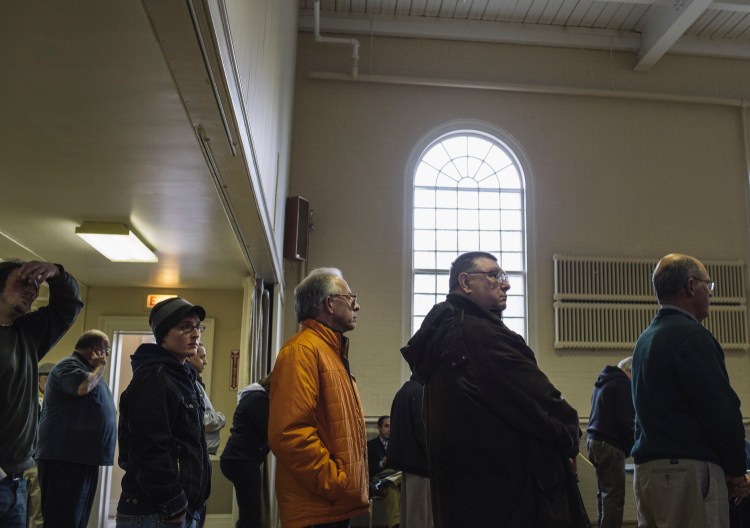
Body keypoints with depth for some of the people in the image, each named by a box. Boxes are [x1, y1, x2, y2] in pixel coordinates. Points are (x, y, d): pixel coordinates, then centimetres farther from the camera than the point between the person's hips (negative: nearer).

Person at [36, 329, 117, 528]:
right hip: (65, 457, -10)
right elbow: (83, 386, -28)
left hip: (84, 457, 10)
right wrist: (100, 367, -12)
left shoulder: (89, 369, 23)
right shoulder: (69, 365, -8)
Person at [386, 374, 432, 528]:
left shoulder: (404, 390, 14)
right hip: (419, 462, -9)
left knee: (408, 514, 15)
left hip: (407, 459, 9)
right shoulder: (420, 392, -16)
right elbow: (423, 431, -21)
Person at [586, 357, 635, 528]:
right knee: (614, 495, -8)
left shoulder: (602, 382, 19)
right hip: (610, 443, -10)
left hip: (595, 440, 10)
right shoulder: (622, 383, -9)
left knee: (604, 493, 14)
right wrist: (633, 445, -3)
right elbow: (626, 419, -15)